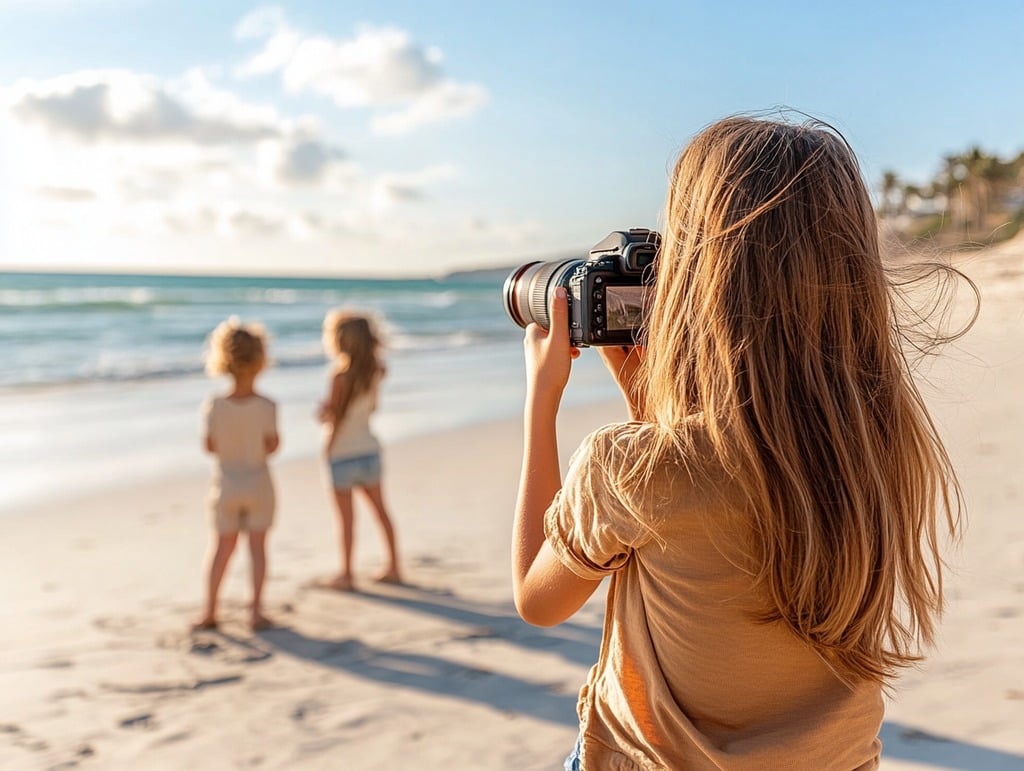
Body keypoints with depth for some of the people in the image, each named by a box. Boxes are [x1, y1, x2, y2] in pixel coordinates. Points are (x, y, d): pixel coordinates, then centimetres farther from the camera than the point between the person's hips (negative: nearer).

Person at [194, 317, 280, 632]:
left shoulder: (213, 406, -12)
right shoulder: (267, 407, -15)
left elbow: (209, 446, -5)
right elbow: (271, 446, -11)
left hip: (226, 485, 2)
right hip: (258, 484, -2)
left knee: (223, 547, 14)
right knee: (257, 547, 7)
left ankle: (209, 612, 19)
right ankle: (256, 612, 8)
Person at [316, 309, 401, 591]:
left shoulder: (341, 375, -18)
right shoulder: (373, 372, 0)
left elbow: (333, 416, -16)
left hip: (342, 452, -6)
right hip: (369, 448, 6)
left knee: (346, 516, 3)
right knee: (380, 509, 14)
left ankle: (346, 574, 12)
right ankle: (393, 568, 21)